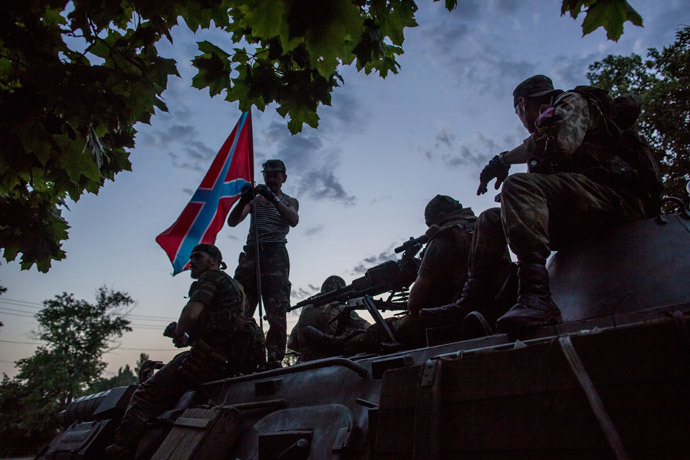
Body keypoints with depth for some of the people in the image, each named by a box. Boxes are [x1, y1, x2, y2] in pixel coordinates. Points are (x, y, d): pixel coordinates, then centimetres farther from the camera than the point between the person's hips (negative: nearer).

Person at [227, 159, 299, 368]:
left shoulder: (289, 201, 19)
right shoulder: (254, 199, 25)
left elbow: (293, 220, -5)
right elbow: (232, 221, 10)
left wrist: (273, 198, -17)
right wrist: (244, 200, -8)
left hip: (275, 252, -2)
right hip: (251, 253, 2)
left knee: (277, 310, -11)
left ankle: (275, 358, -12)